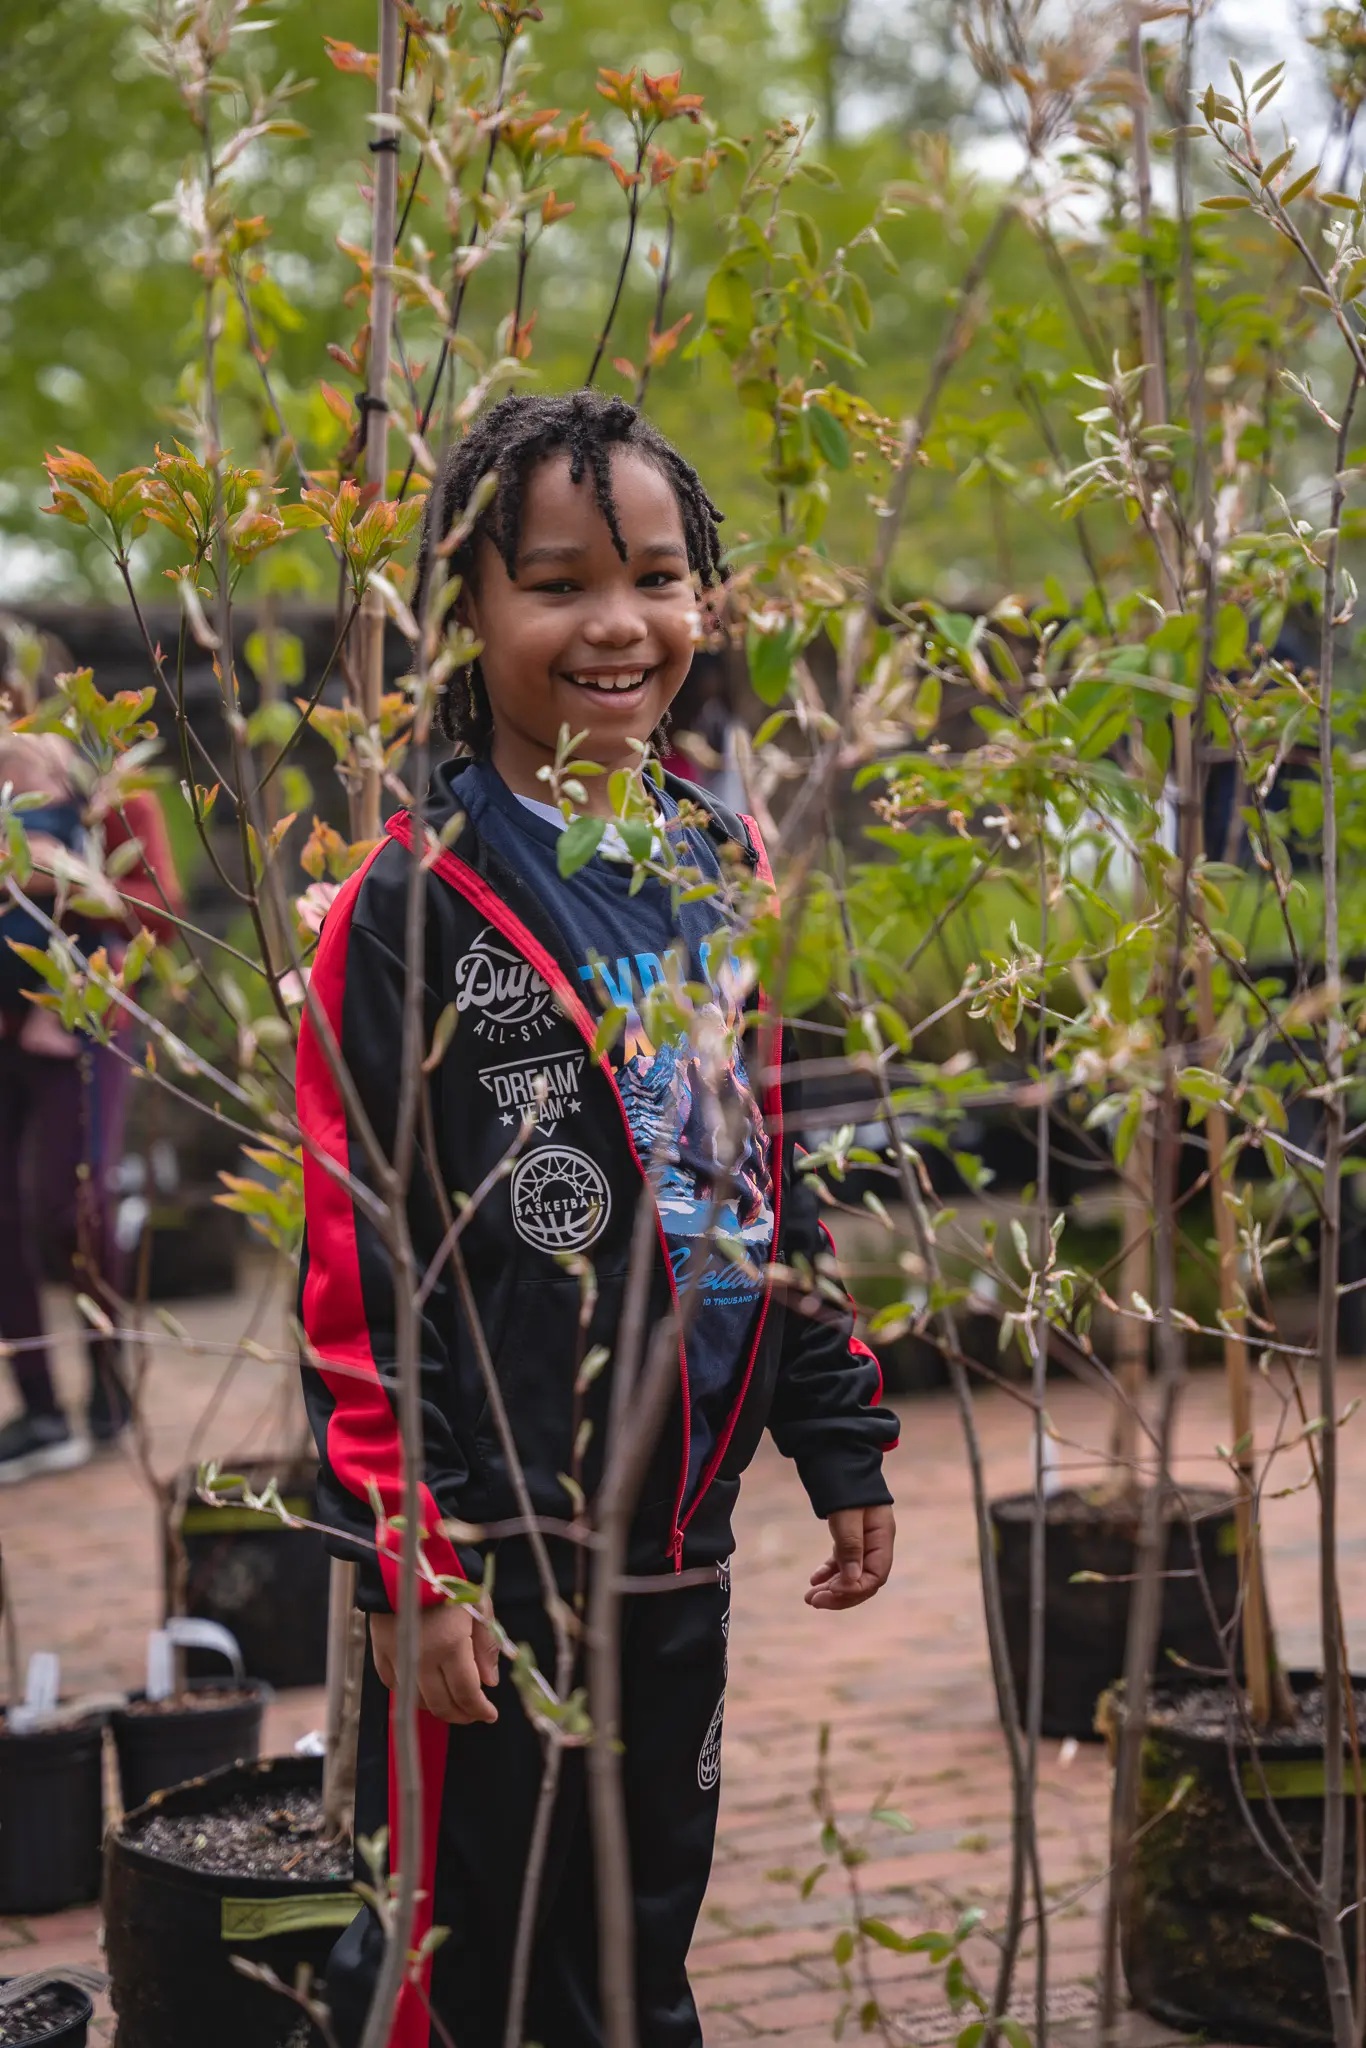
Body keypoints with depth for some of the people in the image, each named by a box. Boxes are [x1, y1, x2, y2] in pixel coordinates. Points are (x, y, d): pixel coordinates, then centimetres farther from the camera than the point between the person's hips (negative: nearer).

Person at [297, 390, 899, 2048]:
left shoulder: (727, 867, 9)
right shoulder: (415, 906, -11)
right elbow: (357, 1263, -12)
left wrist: (841, 1443, 14)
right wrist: (403, 1560, -15)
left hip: (680, 1542, 6)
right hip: (491, 1556, -6)